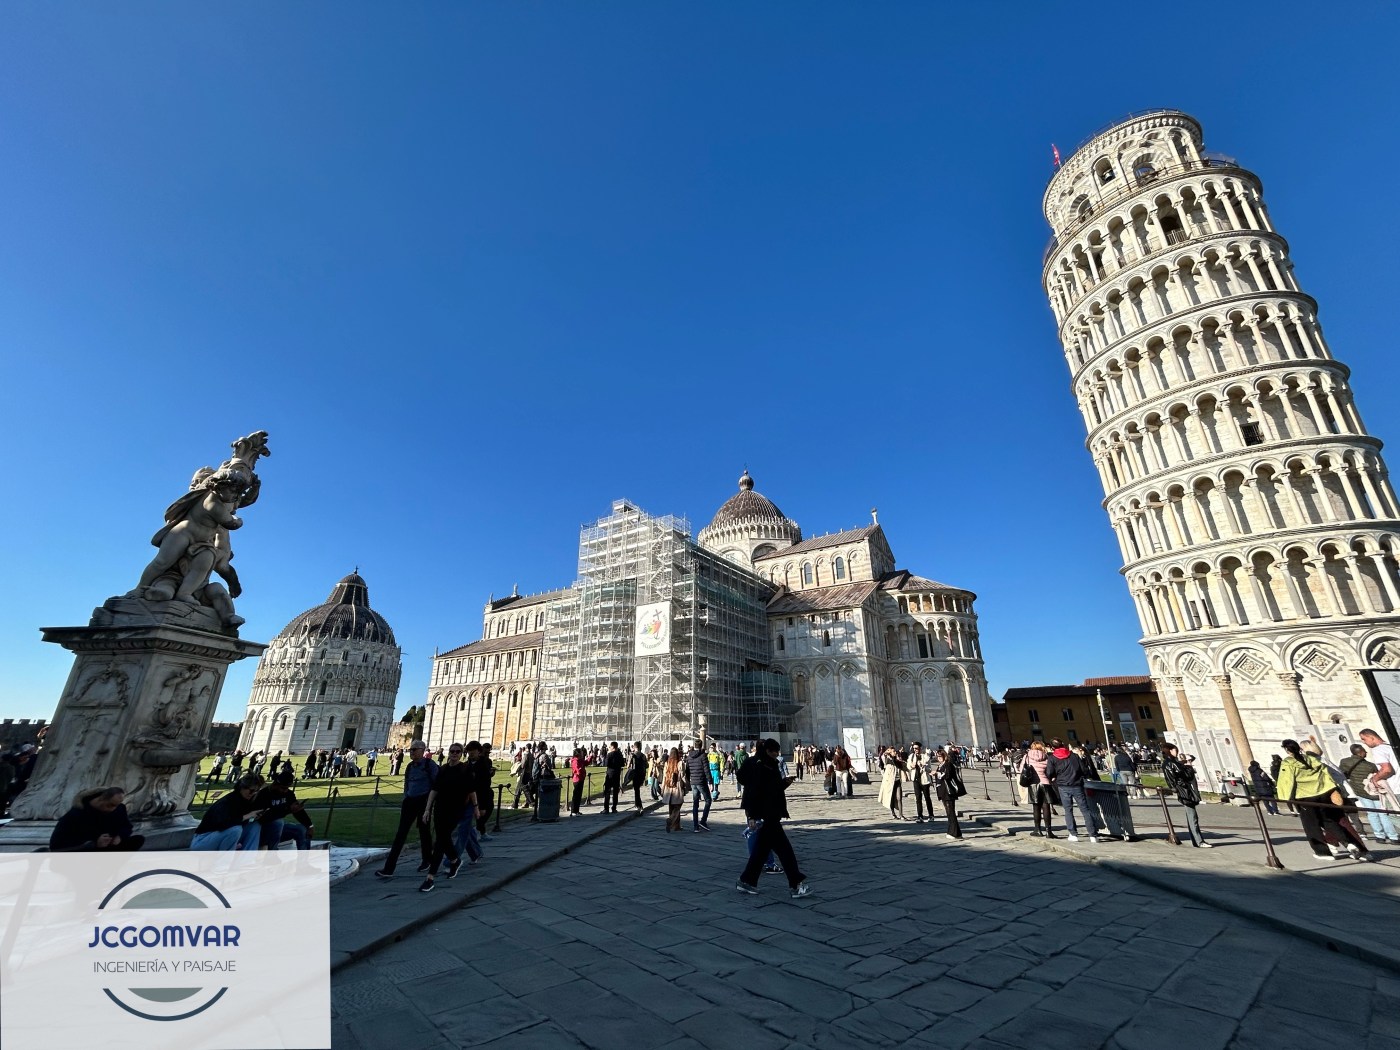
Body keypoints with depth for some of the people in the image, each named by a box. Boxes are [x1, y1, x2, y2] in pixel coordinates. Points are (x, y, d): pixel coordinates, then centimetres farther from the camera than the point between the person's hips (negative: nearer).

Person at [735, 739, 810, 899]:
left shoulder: (769, 766, 13)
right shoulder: (759, 767, -18)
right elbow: (753, 792, -22)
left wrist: (784, 782, 7)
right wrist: (752, 816, -24)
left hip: (770, 814, 10)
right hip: (764, 816, -10)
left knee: (762, 847, 14)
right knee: (783, 848, -4)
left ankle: (746, 881, 22)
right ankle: (796, 884, 3)